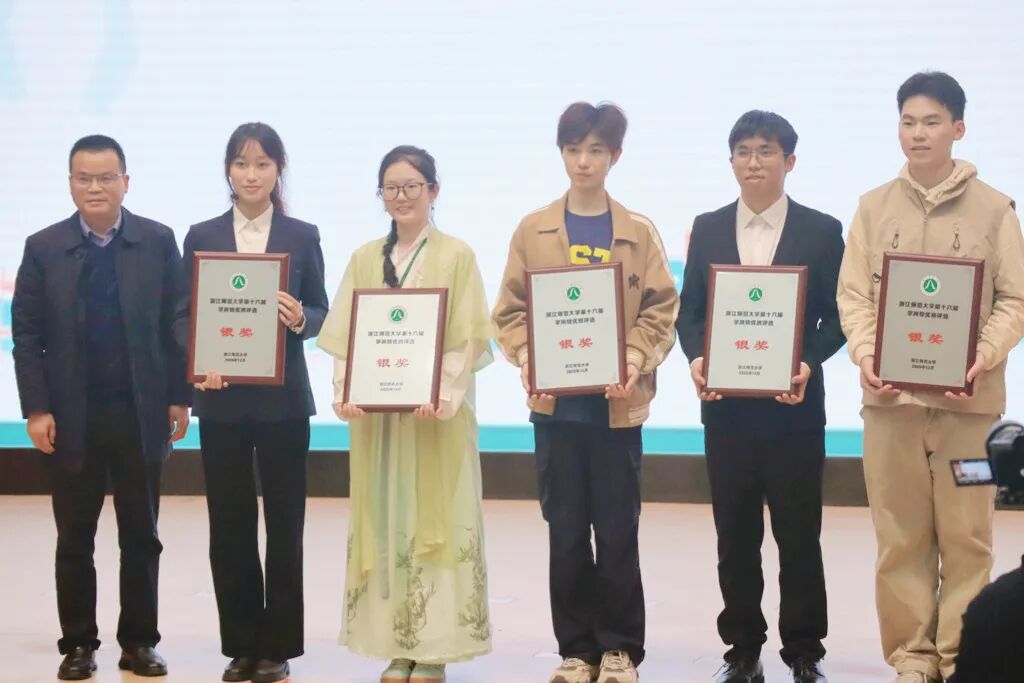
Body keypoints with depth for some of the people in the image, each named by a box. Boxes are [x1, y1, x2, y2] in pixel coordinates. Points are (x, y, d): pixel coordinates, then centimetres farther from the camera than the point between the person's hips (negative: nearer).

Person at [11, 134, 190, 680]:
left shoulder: (159, 242, 1)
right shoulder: (43, 247, 2)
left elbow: (179, 322, 2)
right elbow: (27, 334, 0)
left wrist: (180, 397, -3)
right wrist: (36, 409, -7)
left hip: (141, 414, 0)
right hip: (72, 417, 0)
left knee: (141, 536, 8)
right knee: (74, 539, 7)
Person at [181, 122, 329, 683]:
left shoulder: (302, 236, 5)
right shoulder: (202, 237, 6)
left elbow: (320, 312, 4)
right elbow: (185, 314, 4)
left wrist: (300, 318, -18)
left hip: (282, 398, -1)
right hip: (222, 399, 1)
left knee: (284, 521, 3)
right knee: (229, 523, 4)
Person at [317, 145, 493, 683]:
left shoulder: (456, 256, 1)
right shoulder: (364, 259, 11)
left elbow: (468, 338, -5)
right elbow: (344, 336, 7)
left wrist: (443, 397, -19)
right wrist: (345, 393, -9)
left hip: (439, 415, -3)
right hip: (376, 413, 3)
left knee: (434, 521, -1)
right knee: (384, 522, 4)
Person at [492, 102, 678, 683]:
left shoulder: (639, 232, 4)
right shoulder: (533, 230, 6)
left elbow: (661, 309, 0)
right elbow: (511, 308, 5)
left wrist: (636, 359, -17)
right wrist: (526, 355, -13)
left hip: (618, 402, -1)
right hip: (556, 401, 1)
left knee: (618, 530, 3)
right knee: (566, 531, 6)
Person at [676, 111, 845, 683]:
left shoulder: (822, 231, 2)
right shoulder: (708, 229, 9)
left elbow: (836, 319, 0)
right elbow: (689, 313, 8)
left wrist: (807, 364, -17)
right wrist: (697, 358, -11)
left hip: (793, 405, -2)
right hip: (726, 405, 2)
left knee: (799, 533, 3)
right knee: (735, 536, 8)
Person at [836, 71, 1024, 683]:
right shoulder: (875, 207, 8)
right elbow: (854, 294, 6)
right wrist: (866, 356, -10)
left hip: (968, 398, -2)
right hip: (890, 395, 2)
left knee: (966, 535, 0)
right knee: (900, 536, 5)